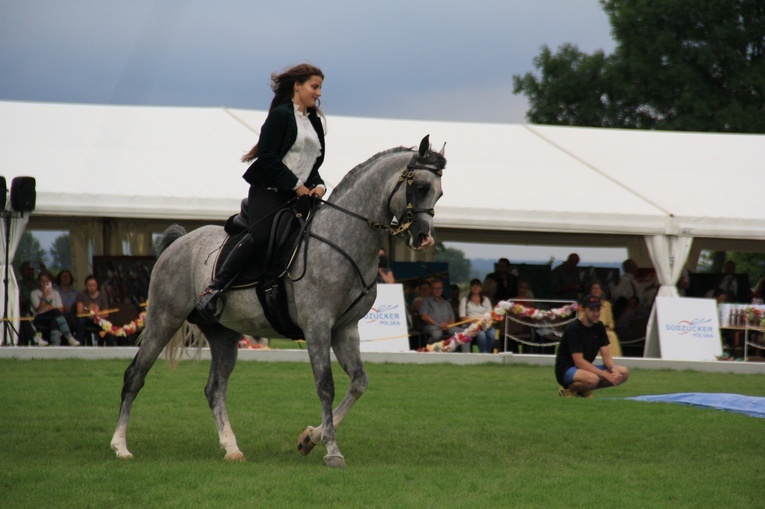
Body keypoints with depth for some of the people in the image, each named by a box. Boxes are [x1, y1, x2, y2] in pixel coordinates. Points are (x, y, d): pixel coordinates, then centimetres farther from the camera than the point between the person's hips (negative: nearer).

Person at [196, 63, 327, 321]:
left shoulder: (315, 121, 22)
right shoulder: (281, 115, -2)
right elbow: (268, 158, -11)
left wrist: (318, 185, 1)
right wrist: (297, 185, -13)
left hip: (298, 195, 8)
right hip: (268, 191, -8)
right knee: (261, 234, -29)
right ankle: (214, 290, -29)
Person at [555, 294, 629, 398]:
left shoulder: (599, 327, 7)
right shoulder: (573, 329, -17)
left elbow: (606, 355, 5)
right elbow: (579, 362, -23)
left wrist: (613, 370, -18)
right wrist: (605, 375, -27)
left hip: (587, 369, 9)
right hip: (566, 370, -9)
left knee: (624, 372, -7)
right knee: (592, 379, -41)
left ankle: (584, 390, 1)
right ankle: (569, 389, -9)